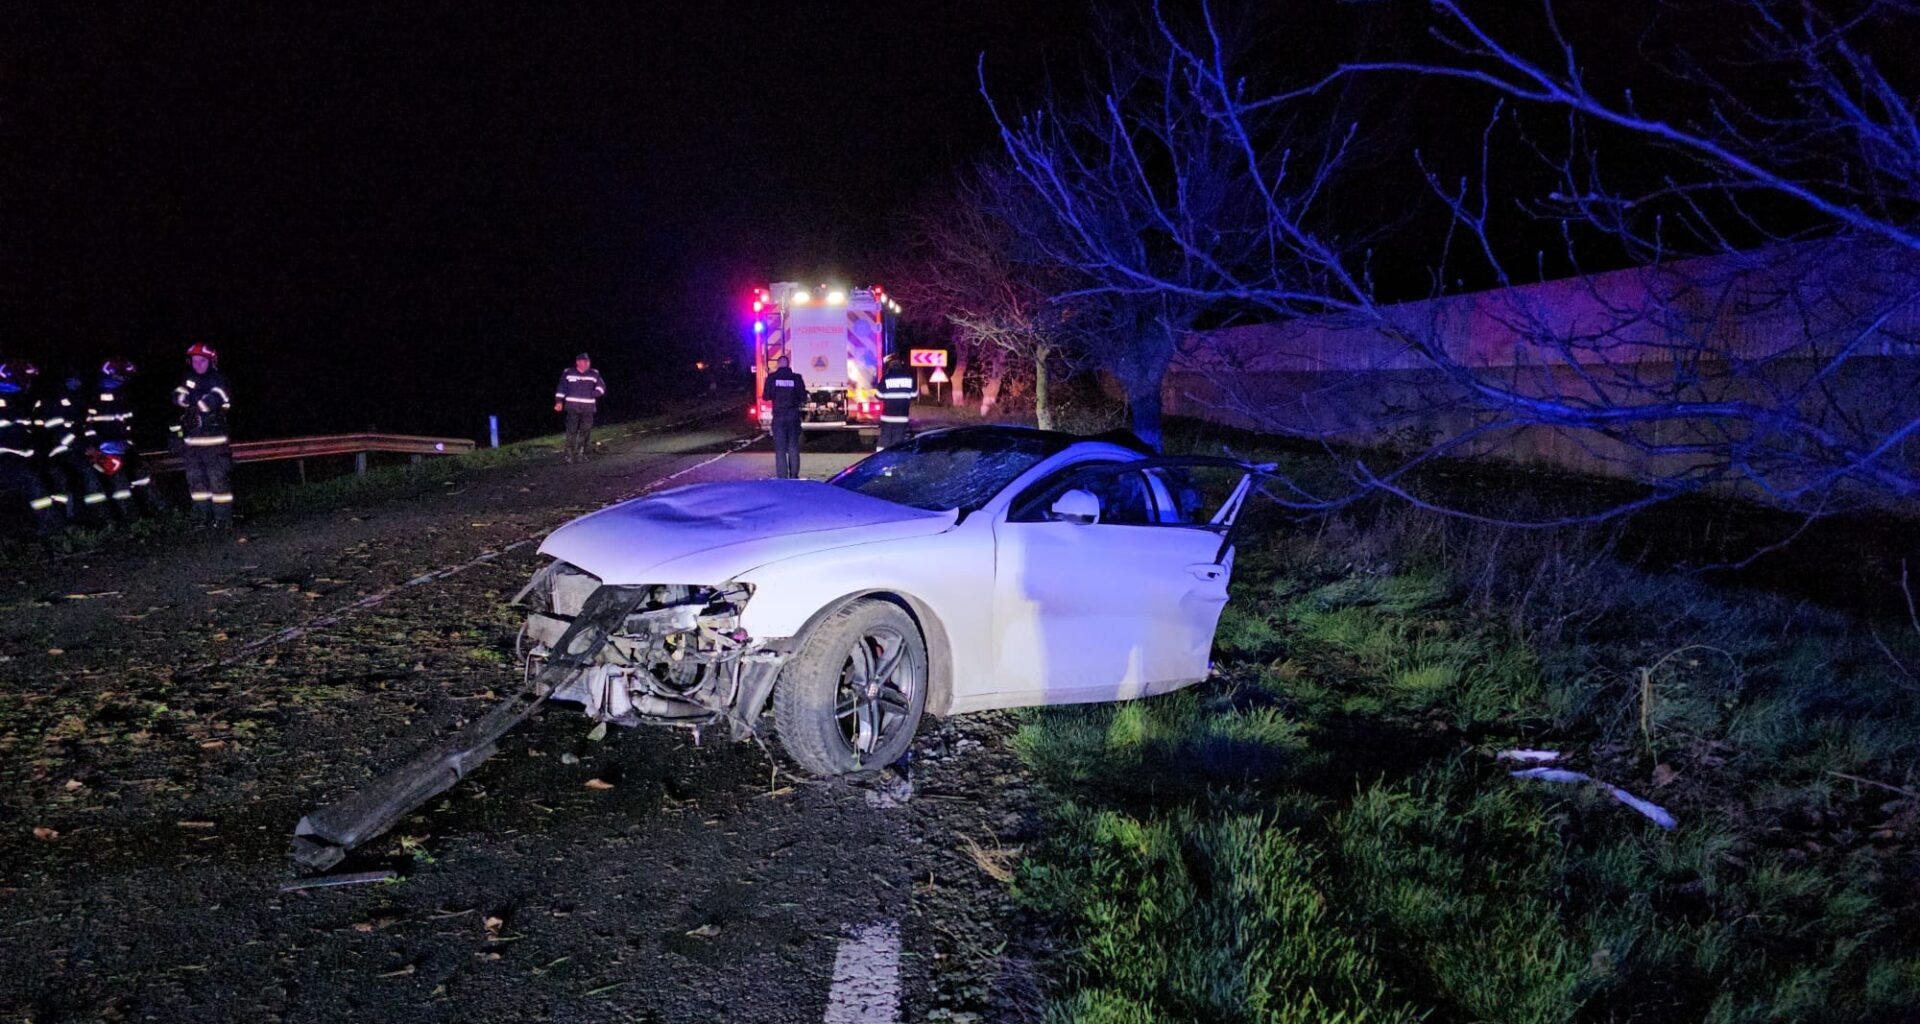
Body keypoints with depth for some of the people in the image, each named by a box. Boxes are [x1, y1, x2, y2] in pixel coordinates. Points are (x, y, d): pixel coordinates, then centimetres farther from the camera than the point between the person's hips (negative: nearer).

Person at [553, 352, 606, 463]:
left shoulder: (594, 374, 8)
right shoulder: (568, 373, 3)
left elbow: (601, 387, 14)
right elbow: (561, 388, 4)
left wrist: (593, 394, -3)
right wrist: (559, 401, -4)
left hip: (588, 408, 3)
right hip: (572, 407, -3)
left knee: (585, 430, 3)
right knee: (572, 430, -7)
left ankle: (580, 453, 14)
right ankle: (570, 454, -2)